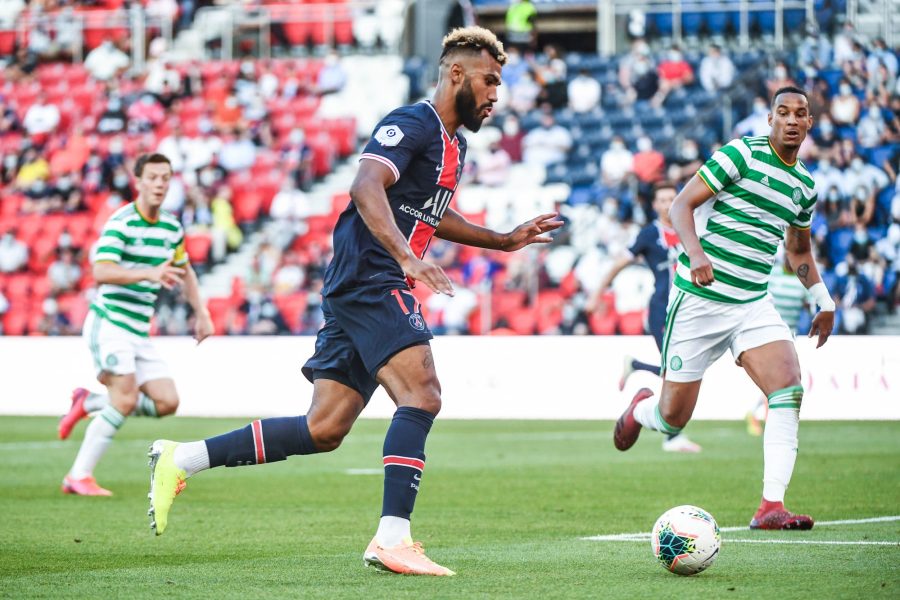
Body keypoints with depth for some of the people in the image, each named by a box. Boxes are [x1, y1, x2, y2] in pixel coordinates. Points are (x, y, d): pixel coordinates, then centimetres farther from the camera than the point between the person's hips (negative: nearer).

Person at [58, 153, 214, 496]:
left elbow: (185, 272, 30)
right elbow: (102, 271, -26)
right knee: (125, 400, -19)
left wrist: (201, 313, 23)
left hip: (139, 332, 7)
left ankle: (88, 404, 15)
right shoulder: (121, 223, -12)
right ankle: (79, 477, -9)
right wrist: (149, 273, -38)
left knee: (167, 401, -3)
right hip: (109, 323, -7)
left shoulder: (172, 228, 11)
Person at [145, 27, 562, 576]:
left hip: (367, 292, 10)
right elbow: (366, 188, -26)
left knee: (324, 431, 7)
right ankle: (392, 538, -26)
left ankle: (180, 459, 14)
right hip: (369, 279, -10)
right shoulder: (413, 124, -10)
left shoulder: (454, 144, 21)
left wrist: (505, 241, 33)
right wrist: (406, 257, -37)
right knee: (422, 395, -22)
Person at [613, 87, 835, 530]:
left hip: (753, 305, 5)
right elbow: (681, 205, -11)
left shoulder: (804, 185, 12)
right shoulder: (741, 154, -8)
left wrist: (823, 300, 17)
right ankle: (640, 409, 40)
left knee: (789, 389, -21)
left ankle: (771, 506, -22)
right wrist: (696, 254, -27)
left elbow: (798, 250, 29)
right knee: (673, 419, 1)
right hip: (698, 299, -5)